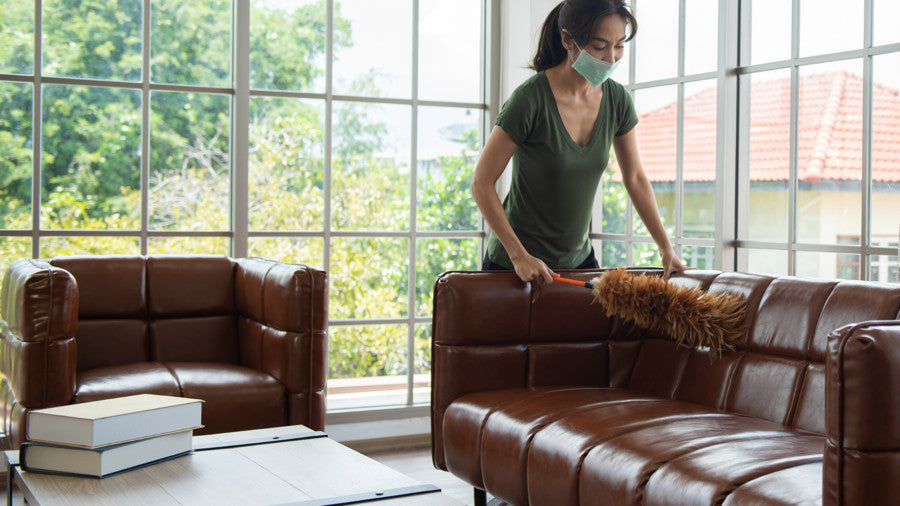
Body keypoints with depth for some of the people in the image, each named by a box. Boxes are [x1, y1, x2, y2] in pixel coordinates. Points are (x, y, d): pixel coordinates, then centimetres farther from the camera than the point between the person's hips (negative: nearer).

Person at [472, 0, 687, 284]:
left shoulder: (617, 100, -3)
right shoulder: (531, 99, -19)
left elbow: (635, 178, 9)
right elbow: (482, 183, -16)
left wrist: (666, 249, 4)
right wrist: (519, 256, -20)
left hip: (579, 260, 5)